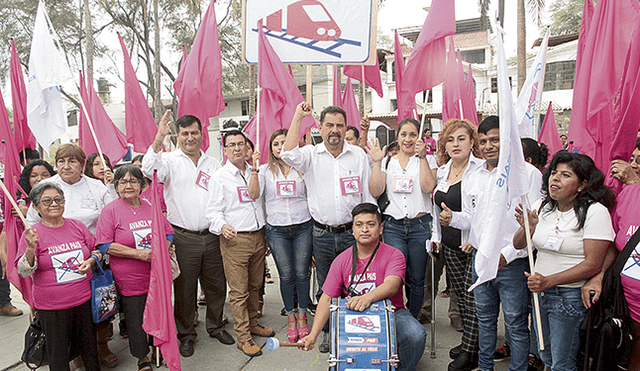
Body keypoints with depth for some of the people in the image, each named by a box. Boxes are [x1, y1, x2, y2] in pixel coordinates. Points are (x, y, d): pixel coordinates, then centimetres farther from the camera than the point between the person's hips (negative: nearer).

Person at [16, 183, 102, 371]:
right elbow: (23, 271, -10)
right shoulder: (32, 233, -5)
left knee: (89, 348, 16)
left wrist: (90, 261, -7)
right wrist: (31, 248, -27)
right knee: (58, 355, 10)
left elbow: (97, 250, 13)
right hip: (51, 306, -3)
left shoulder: (77, 226, 3)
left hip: (85, 299, 3)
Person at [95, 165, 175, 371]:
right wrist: (139, 254, -18)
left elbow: (168, 233, 12)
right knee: (136, 321, 9)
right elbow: (105, 245, -12)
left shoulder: (151, 206, 6)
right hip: (130, 282, -3)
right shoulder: (110, 210, -6)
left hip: (157, 277, 3)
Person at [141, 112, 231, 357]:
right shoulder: (170, 161, 0)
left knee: (217, 284, 13)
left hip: (211, 235, 4)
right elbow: (149, 169, -22)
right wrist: (159, 139, -32)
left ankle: (215, 326, 34)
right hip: (183, 237, -3)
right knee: (184, 288, 7)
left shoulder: (213, 164, 12)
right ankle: (186, 334, 27)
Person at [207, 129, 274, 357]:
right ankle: (243, 337, 9)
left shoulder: (254, 172, 13)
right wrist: (222, 226, -24)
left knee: (255, 285, 15)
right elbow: (213, 210, -6)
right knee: (239, 290, -1)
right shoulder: (220, 176, -3)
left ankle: (252, 324, 32)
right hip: (234, 239, -5)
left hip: (258, 236, 5)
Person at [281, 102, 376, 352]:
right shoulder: (311, 155, 0)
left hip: (352, 232, 0)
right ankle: (328, 333, 30)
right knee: (325, 288, 13)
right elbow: (289, 155, -22)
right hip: (322, 234, 0)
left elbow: (368, 195, 6)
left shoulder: (359, 155, 3)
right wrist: (298, 117, -15)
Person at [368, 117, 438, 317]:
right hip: (393, 226, 1)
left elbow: (428, 187, -10)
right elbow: (376, 191, -1)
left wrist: (422, 156, -12)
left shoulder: (427, 160, 7)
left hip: (420, 225, 0)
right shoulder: (387, 162, 12)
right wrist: (377, 162, -5)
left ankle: (413, 320, 25)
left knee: (417, 279, 7)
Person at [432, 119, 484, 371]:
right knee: (460, 296, 15)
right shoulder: (442, 172, 11)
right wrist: (437, 236, 17)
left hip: (475, 246, -6)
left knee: (473, 299, 0)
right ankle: (468, 341, 30)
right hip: (450, 246, 7)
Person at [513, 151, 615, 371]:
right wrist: (527, 228, -17)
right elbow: (518, 245, 4)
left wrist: (549, 281, -25)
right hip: (541, 291, 6)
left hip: (571, 296, -5)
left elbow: (593, 264, -18)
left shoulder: (595, 212, -14)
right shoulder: (541, 206, 3)